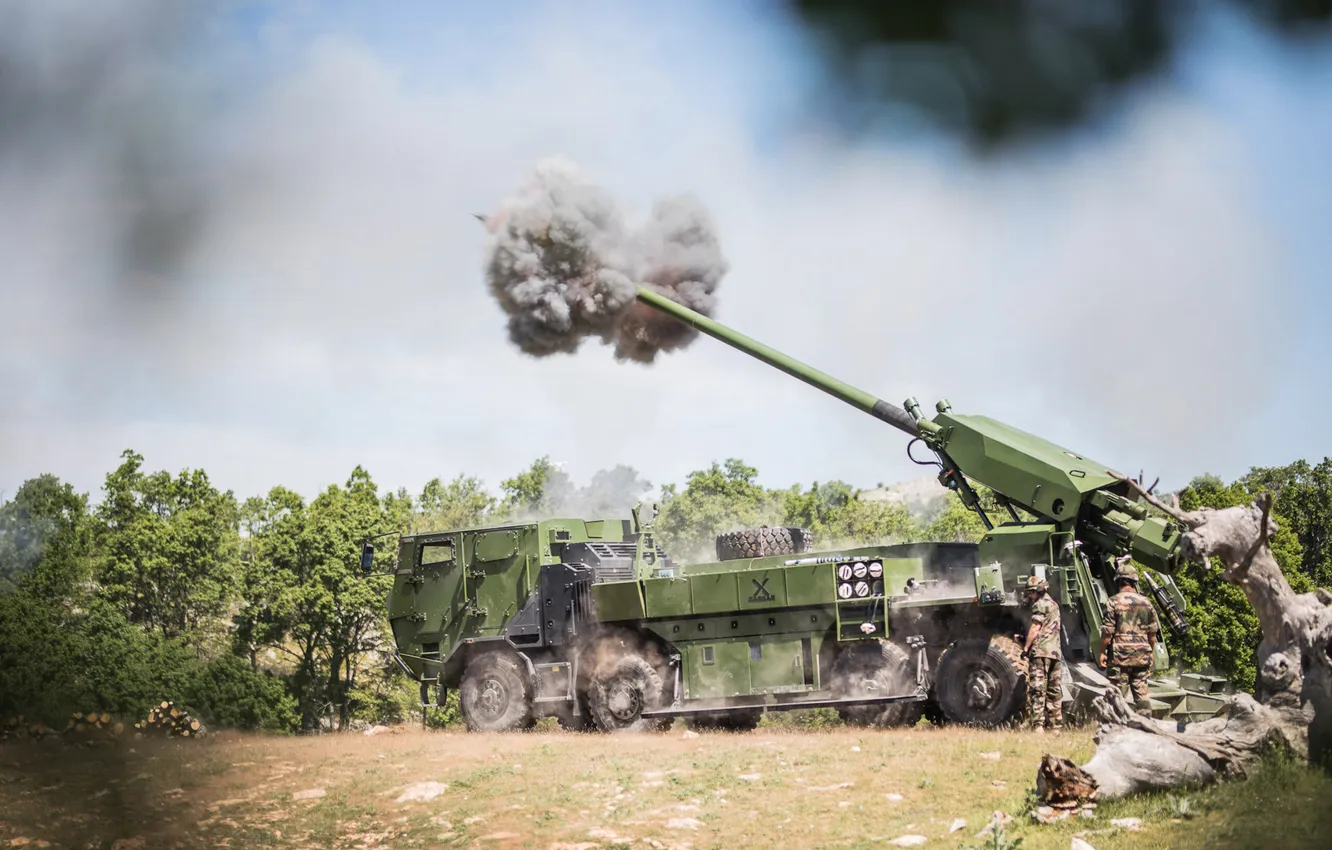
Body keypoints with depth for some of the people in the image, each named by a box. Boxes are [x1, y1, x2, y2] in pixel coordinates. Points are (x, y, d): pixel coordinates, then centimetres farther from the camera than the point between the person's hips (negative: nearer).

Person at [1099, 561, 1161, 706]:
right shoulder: (1146, 602, 6)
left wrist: (1102, 652, -1)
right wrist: (1151, 652, 21)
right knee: (1141, 693, 10)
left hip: (1120, 656, -4)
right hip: (1142, 656, 4)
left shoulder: (1115, 601, -9)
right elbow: (1153, 633, 10)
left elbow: (1107, 632, -10)